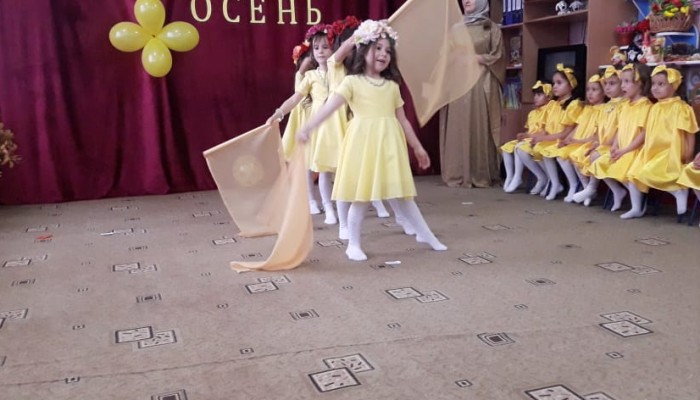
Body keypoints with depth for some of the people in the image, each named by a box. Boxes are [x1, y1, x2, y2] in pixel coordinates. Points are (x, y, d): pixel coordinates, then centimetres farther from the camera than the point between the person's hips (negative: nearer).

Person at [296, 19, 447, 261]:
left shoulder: (392, 86, 12)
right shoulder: (352, 81, -2)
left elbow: (402, 119, 18)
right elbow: (329, 107, -13)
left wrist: (417, 147, 19)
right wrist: (307, 127, -25)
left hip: (389, 145, 4)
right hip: (364, 143, -4)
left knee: (400, 193, 9)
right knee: (361, 196, 0)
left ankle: (425, 234, 23)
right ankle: (354, 245, 14)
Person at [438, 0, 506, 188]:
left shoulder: (492, 28, 8)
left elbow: (497, 57, 0)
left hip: (482, 84, -3)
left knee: (480, 129, -7)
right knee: (458, 129, -3)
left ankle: (482, 175, -3)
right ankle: (458, 175, -1)